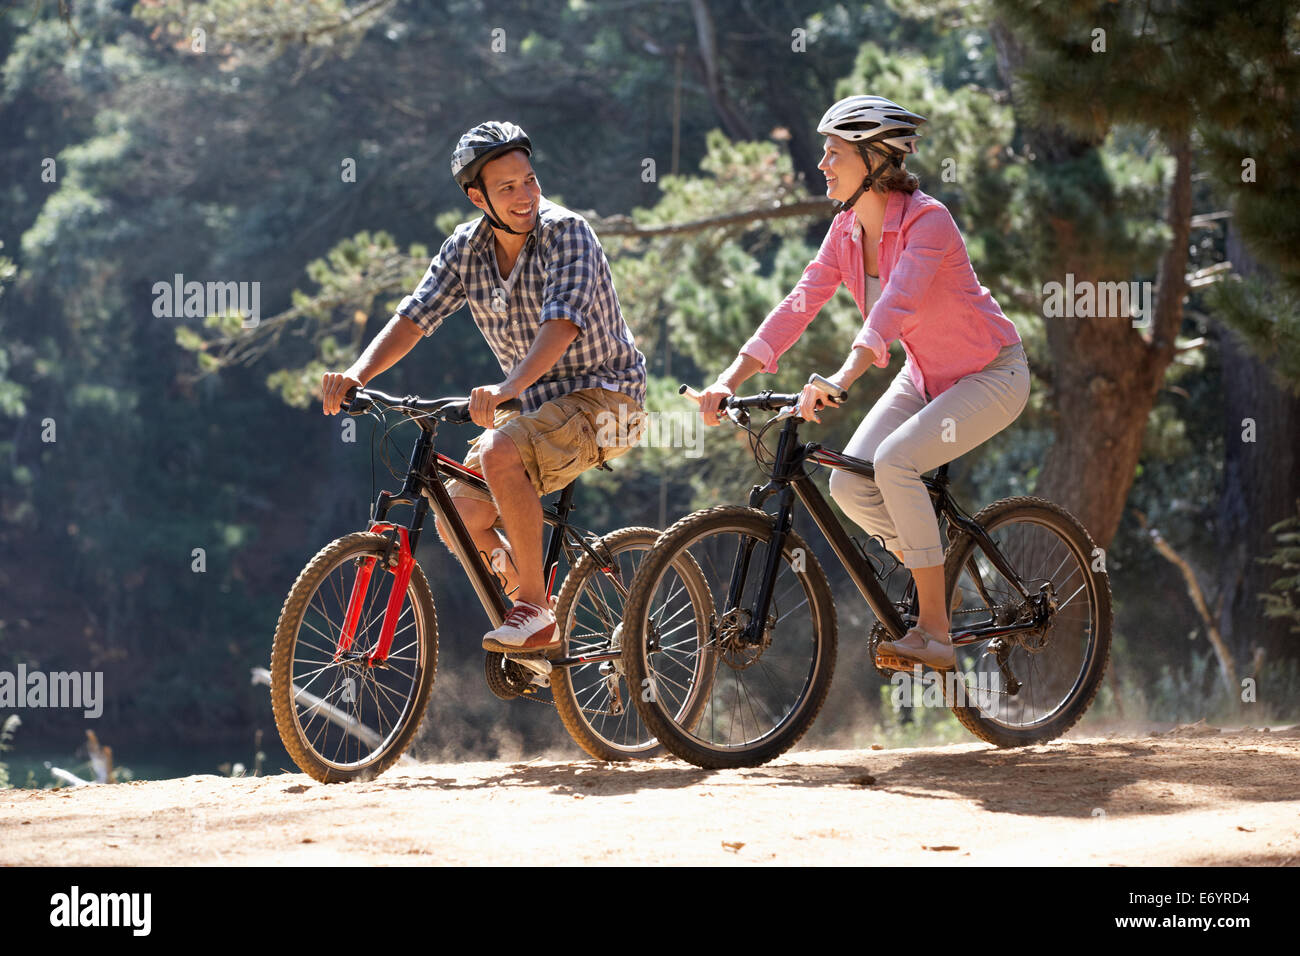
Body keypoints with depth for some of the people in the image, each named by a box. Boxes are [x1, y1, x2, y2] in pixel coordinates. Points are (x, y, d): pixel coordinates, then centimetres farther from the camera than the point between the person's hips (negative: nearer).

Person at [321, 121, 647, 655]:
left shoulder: (566, 232, -18)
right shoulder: (465, 248, 0)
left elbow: (563, 320, -32)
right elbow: (415, 316, -5)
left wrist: (507, 388, -47)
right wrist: (357, 375, -23)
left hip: (601, 396, -7)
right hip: (534, 405, 7)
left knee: (500, 452, -33)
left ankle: (536, 611, -24)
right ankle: (542, 627, 17)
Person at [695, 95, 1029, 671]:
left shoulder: (926, 222, -25)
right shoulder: (847, 230, -3)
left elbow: (896, 304, -40)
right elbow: (799, 305, -7)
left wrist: (843, 378, -54)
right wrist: (730, 379, -18)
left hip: (990, 376, -7)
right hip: (925, 375, 7)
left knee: (894, 462, -29)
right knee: (849, 483, -12)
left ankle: (935, 633, -22)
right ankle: (935, 572, 11)